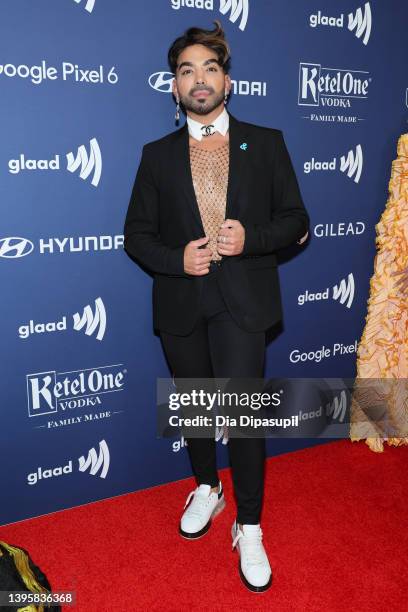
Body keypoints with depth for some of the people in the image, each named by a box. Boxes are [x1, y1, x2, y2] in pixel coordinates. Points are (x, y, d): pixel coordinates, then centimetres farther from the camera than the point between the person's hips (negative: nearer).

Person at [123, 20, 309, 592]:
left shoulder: (266, 143, 4)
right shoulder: (157, 154, 8)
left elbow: (295, 221, 3)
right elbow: (137, 234, 7)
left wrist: (249, 238, -16)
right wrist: (177, 259, -13)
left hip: (242, 299, -2)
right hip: (181, 302, 3)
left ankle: (249, 528, 12)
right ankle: (207, 488, 42)